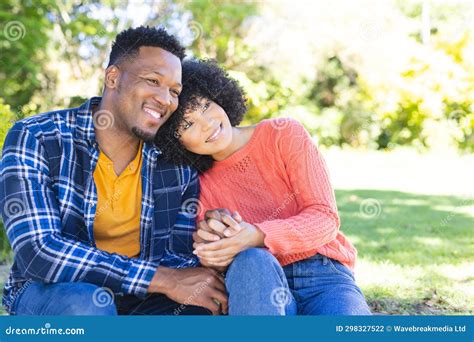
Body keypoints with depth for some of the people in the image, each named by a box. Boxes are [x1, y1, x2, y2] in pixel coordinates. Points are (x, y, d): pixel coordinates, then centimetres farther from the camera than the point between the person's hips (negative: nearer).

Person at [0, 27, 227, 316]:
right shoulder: (36, 139, -15)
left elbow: (180, 259, -4)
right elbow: (38, 251, -25)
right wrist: (161, 279, -30)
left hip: (136, 302, 3)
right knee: (86, 303, -35)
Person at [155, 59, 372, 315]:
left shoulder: (284, 134, 3)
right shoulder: (199, 184, 10)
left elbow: (325, 219, -5)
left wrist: (259, 236, -22)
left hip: (325, 277, -1)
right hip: (260, 289, 2)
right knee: (251, 261, -35)